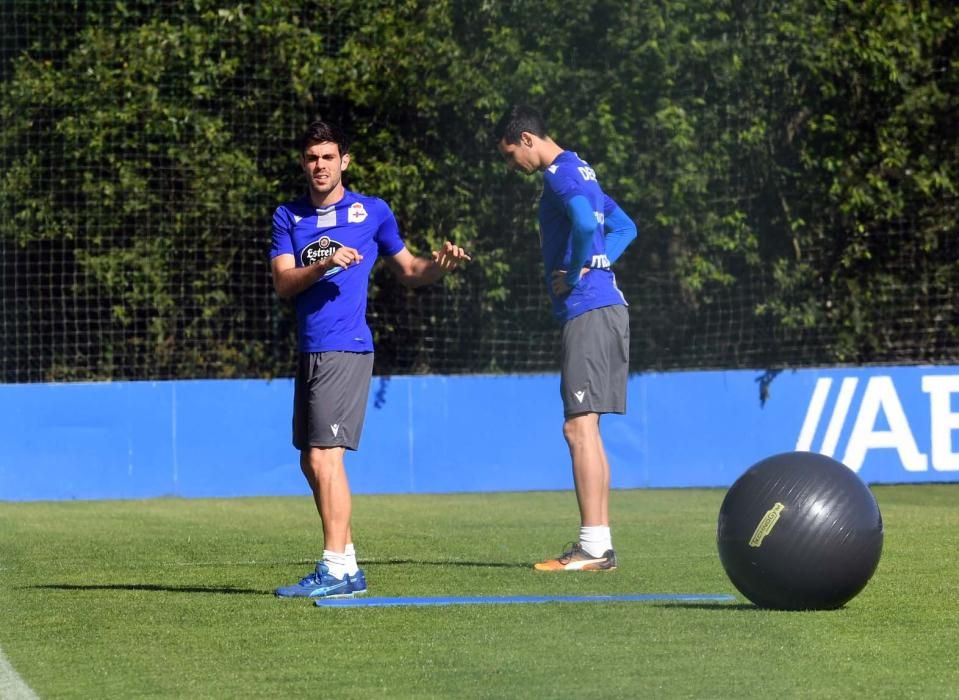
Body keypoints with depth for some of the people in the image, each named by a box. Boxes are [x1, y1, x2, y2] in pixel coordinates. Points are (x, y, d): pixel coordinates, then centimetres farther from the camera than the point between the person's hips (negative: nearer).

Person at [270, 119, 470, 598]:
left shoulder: (373, 212, 3)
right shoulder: (288, 217, 10)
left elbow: (408, 271, 14)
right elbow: (283, 283, -1)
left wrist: (440, 265, -7)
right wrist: (325, 264, -18)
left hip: (346, 350, -6)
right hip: (309, 352, 6)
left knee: (324, 456, -14)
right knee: (312, 463, 9)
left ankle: (336, 571, -14)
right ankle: (348, 565, 18)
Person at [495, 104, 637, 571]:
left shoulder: (561, 174, -11)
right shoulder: (578, 172, 20)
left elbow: (585, 223, -29)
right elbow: (623, 227, 29)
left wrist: (573, 274, -15)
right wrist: (597, 263, 13)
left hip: (587, 312, -10)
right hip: (604, 307, 10)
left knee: (579, 426, -11)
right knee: (585, 429, 12)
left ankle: (594, 547, -14)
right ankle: (597, 544, 12)